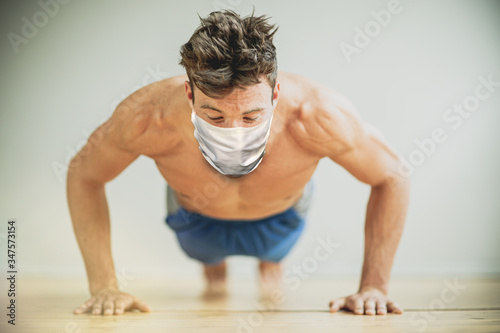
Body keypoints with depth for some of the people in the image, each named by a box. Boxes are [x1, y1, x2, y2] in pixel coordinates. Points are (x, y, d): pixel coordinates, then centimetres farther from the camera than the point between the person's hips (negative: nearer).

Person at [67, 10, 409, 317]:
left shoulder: (318, 116, -45)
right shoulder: (148, 117, -44)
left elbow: (392, 178, -26)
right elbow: (83, 174, -23)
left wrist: (374, 286, -28)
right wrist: (105, 286, -28)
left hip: (281, 218, 1)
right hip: (196, 221, 0)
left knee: (271, 253, 34)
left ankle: (270, 260, 69)